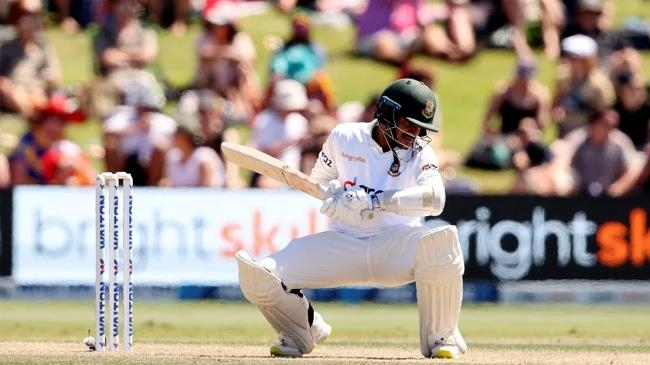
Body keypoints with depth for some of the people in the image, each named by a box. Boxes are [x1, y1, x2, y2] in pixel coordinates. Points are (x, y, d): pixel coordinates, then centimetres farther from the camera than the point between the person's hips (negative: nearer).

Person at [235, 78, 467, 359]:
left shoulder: (420, 153, -5)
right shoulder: (344, 138, 0)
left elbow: (434, 199, -26)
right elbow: (319, 181, 16)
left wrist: (374, 200, -36)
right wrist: (335, 192, -10)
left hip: (395, 245, -2)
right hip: (343, 244, 2)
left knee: (441, 242, -38)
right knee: (257, 276, -18)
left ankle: (440, 337, -14)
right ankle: (304, 332, 16)